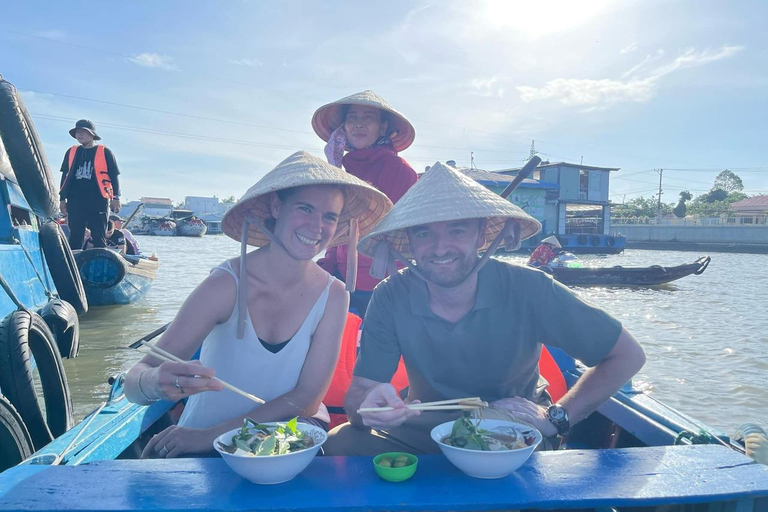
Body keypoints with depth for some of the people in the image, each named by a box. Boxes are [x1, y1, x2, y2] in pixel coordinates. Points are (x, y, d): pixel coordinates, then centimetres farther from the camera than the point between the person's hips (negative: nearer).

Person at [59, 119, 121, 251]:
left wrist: (116, 197, -4)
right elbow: (65, 176, 19)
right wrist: (62, 199, 13)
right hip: (75, 201, 4)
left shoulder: (104, 152, 6)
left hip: (98, 201, -3)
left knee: (99, 237, -2)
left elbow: (114, 176, 4)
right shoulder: (71, 152, 16)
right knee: (75, 237, 4)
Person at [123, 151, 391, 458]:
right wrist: (158, 382, -42)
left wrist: (210, 435, -19)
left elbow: (308, 396, -11)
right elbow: (134, 383, -17)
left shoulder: (332, 295, -10)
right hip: (202, 455, -2)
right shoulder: (227, 284, -17)